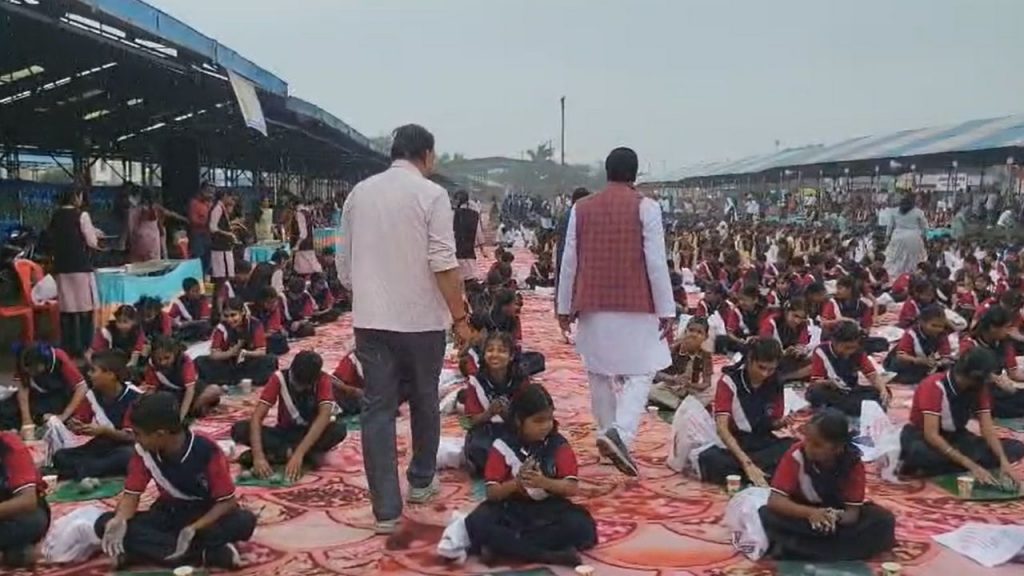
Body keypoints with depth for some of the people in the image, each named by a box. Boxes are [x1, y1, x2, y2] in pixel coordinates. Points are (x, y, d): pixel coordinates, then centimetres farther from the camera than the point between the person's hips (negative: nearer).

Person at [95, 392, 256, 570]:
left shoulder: (207, 451, -23)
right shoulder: (143, 451, -11)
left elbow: (227, 502, -20)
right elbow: (132, 494, -4)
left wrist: (192, 529, -33)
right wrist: (119, 521, -26)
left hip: (205, 515, -4)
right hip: (168, 514, 4)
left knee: (244, 521, -35)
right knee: (105, 524, -21)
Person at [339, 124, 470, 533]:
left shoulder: (358, 193, 9)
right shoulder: (431, 194, -7)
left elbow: (345, 263, 13)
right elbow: (444, 264, -14)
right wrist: (460, 317, -6)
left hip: (370, 318, 3)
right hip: (421, 318, -3)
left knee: (377, 409, 3)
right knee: (424, 401, 17)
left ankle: (386, 509, 1)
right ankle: (421, 481, 33)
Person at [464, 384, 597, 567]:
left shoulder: (559, 445, -3)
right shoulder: (503, 447, -5)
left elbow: (573, 488, -10)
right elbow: (492, 492, -9)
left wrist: (544, 483, -29)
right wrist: (516, 483, -29)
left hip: (549, 508, 1)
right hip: (511, 508, -1)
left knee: (581, 526, -30)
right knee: (477, 523, -31)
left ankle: (501, 545, -25)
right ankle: (550, 556, -30)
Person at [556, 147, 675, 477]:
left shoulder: (581, 209, 5)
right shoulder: (645, 207, -5)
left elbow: (569, 261, 6)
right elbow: (656, 262, -8)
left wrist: (564, 306, 14)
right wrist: (667, 310, -3)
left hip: (593, 305, 4)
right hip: (635, 304, -3)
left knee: (600, 374, 14)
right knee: (641, 372, 1)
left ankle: (607, 434, 20)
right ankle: (620, 433, -19)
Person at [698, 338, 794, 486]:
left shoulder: (775, 385, -1)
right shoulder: (729, 381, -15)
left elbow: (770, 424, 11)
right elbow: (722, 428, -24)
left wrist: (781, 423, -15)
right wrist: (747, 463, -35)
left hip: (762, 443, 4)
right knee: (710, 460, -38)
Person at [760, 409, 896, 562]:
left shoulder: (853, 463, -19)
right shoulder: (796, 454, -23)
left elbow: (853, 511, -22)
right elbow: (775, 500, -28)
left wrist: (836, 518, -46)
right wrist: (810, 512, -45)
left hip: (838, 516, 2)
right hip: (804, 516, -1)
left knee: (884, 521, -25)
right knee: (766, 516, -31)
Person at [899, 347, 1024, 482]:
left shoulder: (979, 389, -6)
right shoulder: (934, 386, -25)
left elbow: (987, 428, -10)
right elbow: (931, 435, -33)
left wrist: (1003, 461, -28)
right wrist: (972, 466, -39)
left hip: (955, 437, 8)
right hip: (921, 436, -8)